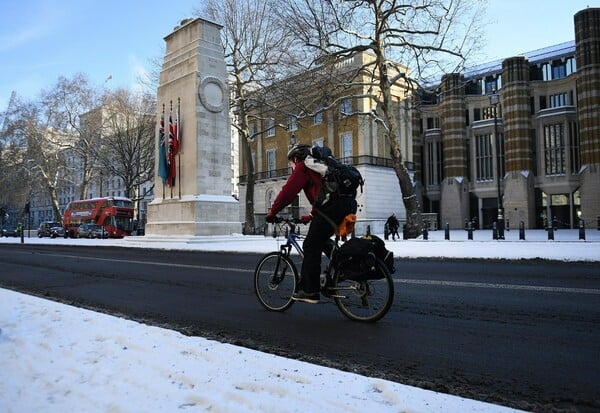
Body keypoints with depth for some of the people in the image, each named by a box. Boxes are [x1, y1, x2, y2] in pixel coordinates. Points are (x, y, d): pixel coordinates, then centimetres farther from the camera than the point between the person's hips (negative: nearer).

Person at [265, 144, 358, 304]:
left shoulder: (303, 167, 7)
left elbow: (287, 192, 1)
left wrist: (272, 213, 9)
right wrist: (310, 217, 38)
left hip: (331, 207, -9)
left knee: (311, 247, 0)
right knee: (320, 243, 21)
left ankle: (310, 291, 1)